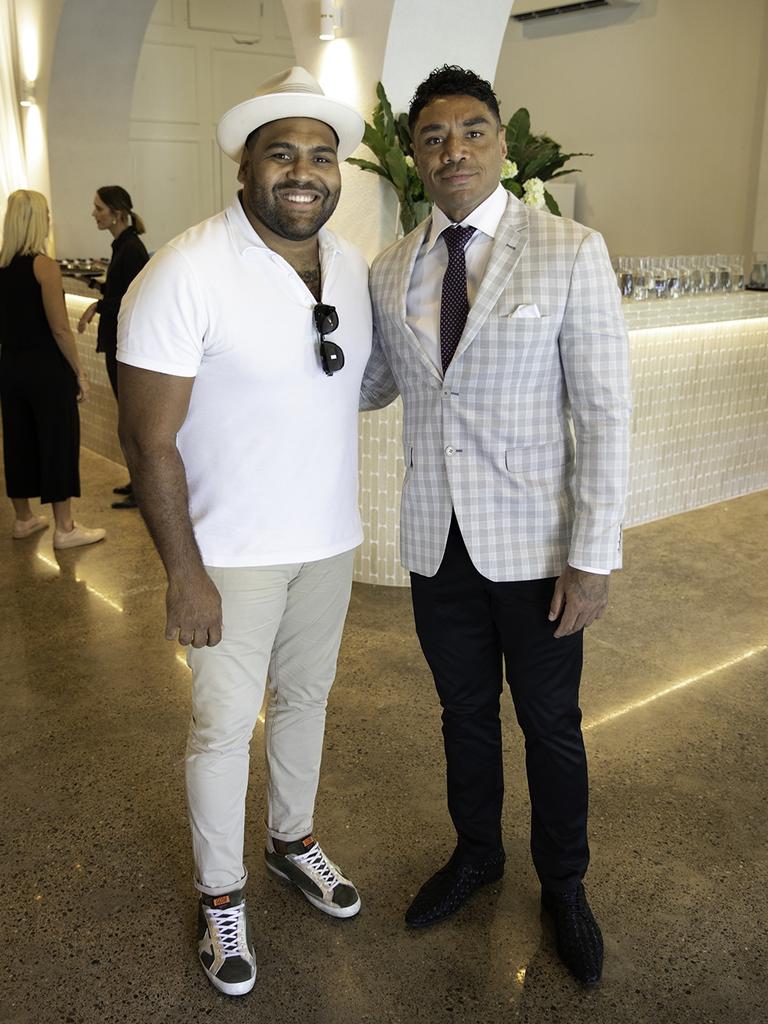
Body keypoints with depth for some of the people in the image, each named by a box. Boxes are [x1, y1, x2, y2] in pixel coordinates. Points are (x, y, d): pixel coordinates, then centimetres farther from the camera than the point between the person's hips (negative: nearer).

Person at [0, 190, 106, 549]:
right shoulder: (43, 265, -15)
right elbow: (59, 328, -17)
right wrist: (79, 372, -10)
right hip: (46, 368, -7)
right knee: (58, 442, 2)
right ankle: (65, 529, 8)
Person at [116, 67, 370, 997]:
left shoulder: (353, 266, 1)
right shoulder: (188, 272, -18)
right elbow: (147, 438, -17)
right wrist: (185, 573, -18)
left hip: (330, 537, 6)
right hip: (234, 550, -5)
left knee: (306, 699, 21)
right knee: (225, 726, 8)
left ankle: (292, 840, 45)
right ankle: (220, 896, 31)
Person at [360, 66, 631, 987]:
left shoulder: (570, 252, -10)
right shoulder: (389, 271, 3)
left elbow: (604, 413, -12)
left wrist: (594, 555, -15)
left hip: (533, 544, -3)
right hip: (436, 541, 4)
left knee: (550, 725, 13)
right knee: (464, 713, 21)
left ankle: (563, 886, 38)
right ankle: (476, 855, 45)